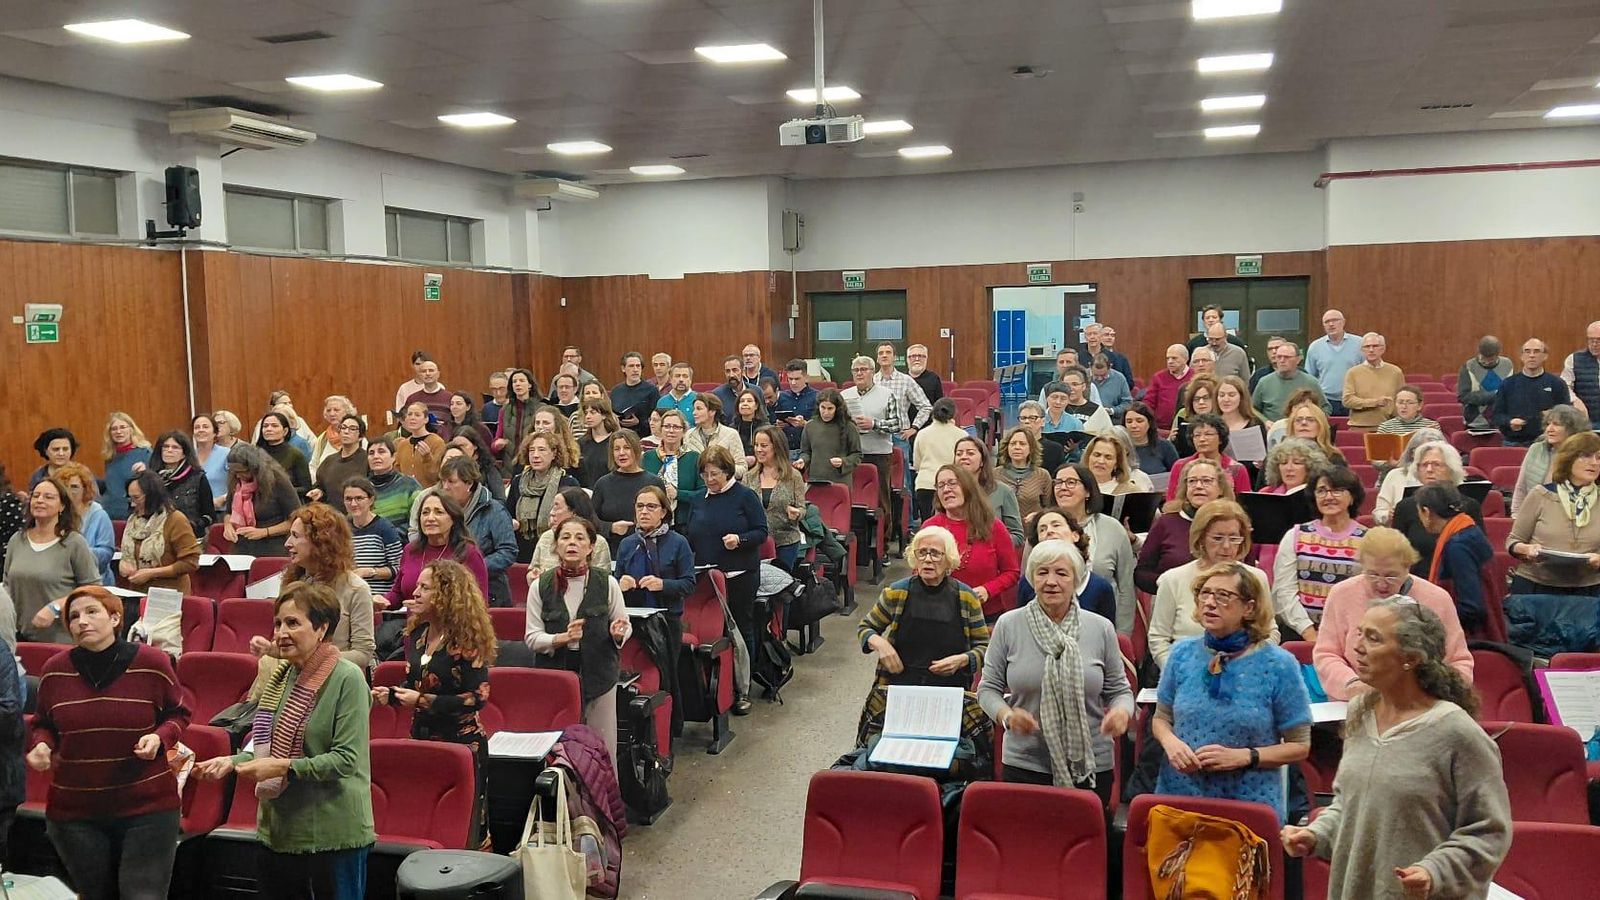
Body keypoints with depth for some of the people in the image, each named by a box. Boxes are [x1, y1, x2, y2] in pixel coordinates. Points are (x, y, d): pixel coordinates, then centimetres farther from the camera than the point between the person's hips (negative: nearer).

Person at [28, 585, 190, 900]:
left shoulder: (152, 663, -9)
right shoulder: (54, 671, -2)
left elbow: (178, 714, 5)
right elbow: (44, 725, 13)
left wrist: (160, 737, -15)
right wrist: (41, 745, -9)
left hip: (148, 807, -3)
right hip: (74, 812, 3)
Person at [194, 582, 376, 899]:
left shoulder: (347, 678, -14)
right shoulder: (282, 675, 7)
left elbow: (347, 759, -18)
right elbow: (269, 746, 15)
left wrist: (284, 767, -22)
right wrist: (232, 762, -2)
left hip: (334, 835, -7)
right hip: (279, 830, 7)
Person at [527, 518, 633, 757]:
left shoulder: (607, 583, 0)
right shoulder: (541, 586, 0)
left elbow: (625, 626, 10)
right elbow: (531, 637, 0)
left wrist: (618, 634, -14)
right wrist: (562, 638, -18)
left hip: (599, 677, 0)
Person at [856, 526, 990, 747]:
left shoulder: (966, 598, 3)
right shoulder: (896, 593, 2)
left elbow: (984, 647, 11)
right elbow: (865, 627, 16)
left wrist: (963, 660, -9)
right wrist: (877, 642, -5)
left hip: (952, 692, 0)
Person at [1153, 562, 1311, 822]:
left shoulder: (1279, 665, -9)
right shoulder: (1182, 653, 0)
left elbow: (1299, 746, -4)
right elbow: (1161, 717, 11)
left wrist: (1244, 756, -18)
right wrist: (1170, 741, -11)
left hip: (1251, 805, -2)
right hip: (1178, 795, 3)